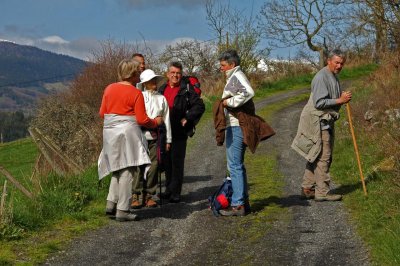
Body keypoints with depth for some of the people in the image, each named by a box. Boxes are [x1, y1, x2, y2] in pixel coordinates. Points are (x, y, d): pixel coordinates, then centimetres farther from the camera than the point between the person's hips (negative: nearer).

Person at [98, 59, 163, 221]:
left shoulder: (109, 89, 7)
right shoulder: (136, 93, -9)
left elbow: (102, 113, 10)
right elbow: (142, 119, -11)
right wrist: (155, 122, 7)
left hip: (110, 132, 6)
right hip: (128, 133, -6)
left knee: (117, 169, 18)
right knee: (127, 171, -1)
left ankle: (111, 204, 10)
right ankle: (122, 210, -2)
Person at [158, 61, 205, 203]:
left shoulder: (187, 89, -5)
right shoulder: (162, 89, 12)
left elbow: (200, 106, -8)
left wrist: (187, 118, -14)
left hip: (179, 132, -5)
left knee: (177, 162, -3)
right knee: (167, 161, 12)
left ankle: (175, 193, 2)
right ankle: (169, 189, 23)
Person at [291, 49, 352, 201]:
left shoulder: (333, 77, 17)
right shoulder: (321, 77, -15)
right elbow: (319, 102, -23)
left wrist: (343, 99, 10)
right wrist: (339, 100, -19)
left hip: (326, 122, 10)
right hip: (318, 122, -10)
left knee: (315, 157, 13)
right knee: (323, 157, -8)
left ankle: (307, 188, 19)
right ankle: (322, 192, -4)